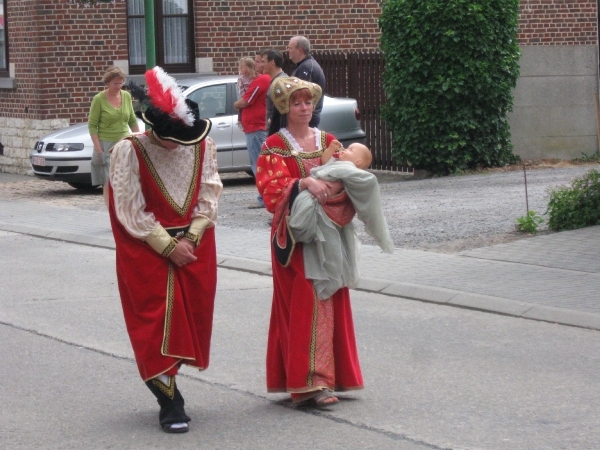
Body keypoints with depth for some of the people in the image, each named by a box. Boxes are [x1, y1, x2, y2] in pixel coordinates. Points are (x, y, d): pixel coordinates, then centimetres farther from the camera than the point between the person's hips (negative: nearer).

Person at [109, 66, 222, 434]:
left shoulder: (202, 145, -4)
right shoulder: (129, 152, -15)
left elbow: (209, 196, 1)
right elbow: (132, 212, -13)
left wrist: (191, 238, -10)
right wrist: (169, 246, -14)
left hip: (194, 246, 4)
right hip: (148, 252, -4)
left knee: (192, 318, 6)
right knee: (157, 322, -4)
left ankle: (166, 381, 24)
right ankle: (170, 403, 1)